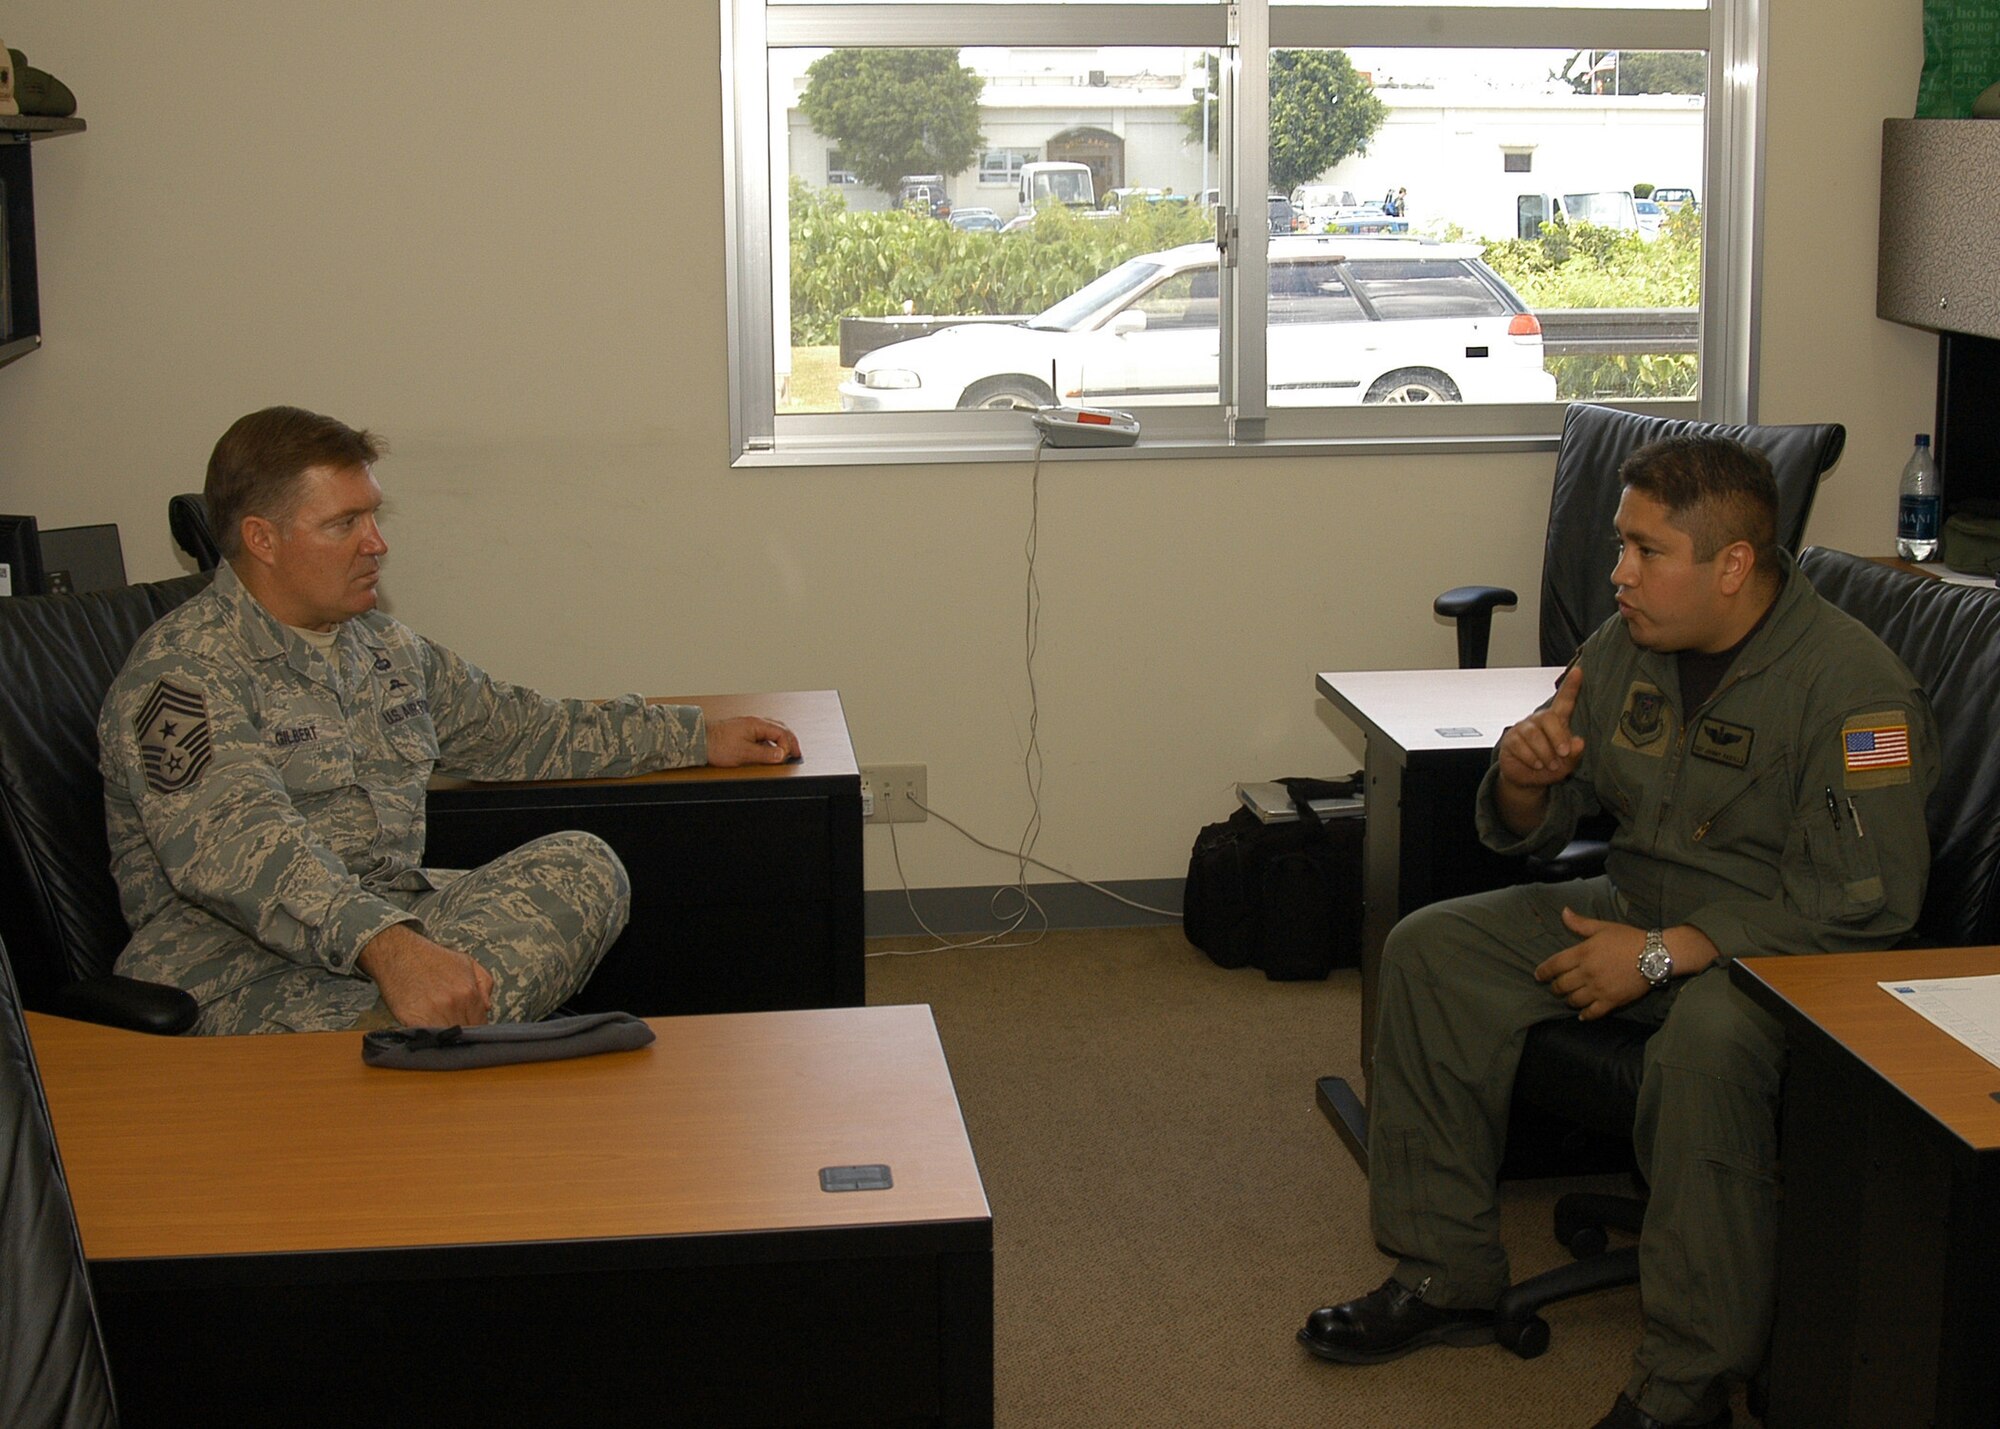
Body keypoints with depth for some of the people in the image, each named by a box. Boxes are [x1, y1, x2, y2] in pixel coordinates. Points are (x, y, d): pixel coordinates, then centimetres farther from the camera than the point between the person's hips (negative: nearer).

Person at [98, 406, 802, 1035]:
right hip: (237, 957, -7)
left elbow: (521, 729, 34)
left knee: (581, 865, -20)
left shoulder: (388, 648, 21)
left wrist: (699, 737, 32)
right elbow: (235, 844, -25)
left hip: (398, 925, 8)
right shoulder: (184, 669, -8)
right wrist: (384, 944, -41)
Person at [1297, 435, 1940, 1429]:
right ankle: (1443, 1277, 1)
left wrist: (1661, 954, -25)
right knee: (1430, 949, -5)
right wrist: (1523, 774, -16)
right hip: (1638, 904, 8)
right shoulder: (1626, 646, 1)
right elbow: (1525, 832, 10)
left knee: (1708, 1040, -39)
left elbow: (1860, 906, -26)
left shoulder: (1854, 686, -20)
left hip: (1784, 951, -7)